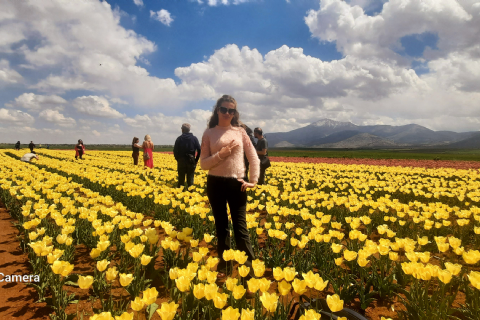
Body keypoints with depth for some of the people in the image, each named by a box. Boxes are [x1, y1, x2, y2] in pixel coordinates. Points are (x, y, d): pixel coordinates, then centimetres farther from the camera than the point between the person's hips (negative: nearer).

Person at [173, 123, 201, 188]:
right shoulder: (194, 138, 1)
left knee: (181, 178, 7)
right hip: (191, 161, 1)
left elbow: (175, 150, -5)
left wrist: (178, 159, 8)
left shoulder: (179, 139, -1)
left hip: (181, 161, 0)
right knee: (190, 178, 5)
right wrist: (196, 160, 5)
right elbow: (199, 150, -3)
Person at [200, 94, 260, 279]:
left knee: (240, 226, 0)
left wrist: (254, 180, -1)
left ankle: (248, 267, 8)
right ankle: (222, 266, 25)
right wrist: (221, 154, -16)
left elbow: (254, 158, 7)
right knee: (221, 227, 11)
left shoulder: (240, 132, 5)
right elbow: (203, 164, -2)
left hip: (236, 184, 0)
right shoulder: (209, 133, 2)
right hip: (216, 184, 1)